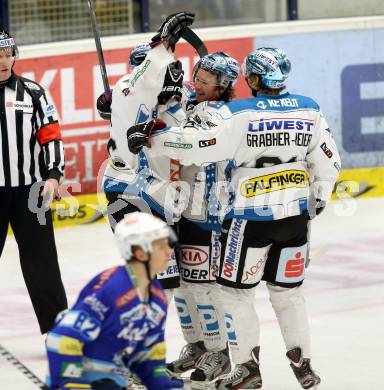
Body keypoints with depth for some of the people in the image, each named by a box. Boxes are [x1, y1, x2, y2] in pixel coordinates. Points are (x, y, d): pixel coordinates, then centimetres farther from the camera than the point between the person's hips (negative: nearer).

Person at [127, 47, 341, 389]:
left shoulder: (239, 114, -13)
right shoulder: (310, 110, 1)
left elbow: (195, 143, -19)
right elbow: (329, 162, 6)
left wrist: (148, 138, -8)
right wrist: (317, 200, 22)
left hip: (252, 218, -5)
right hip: (296, 218, 5)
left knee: (236, 290, 9)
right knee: (287, 290, 18)